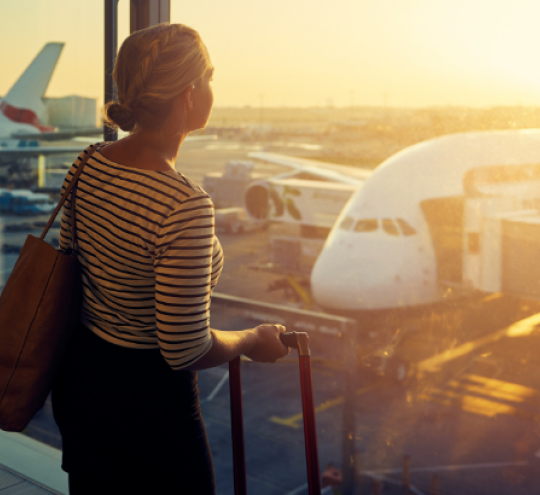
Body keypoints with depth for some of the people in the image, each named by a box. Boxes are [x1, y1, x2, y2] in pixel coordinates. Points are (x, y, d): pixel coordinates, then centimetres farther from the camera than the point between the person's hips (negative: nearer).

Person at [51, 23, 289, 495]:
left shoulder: (88, 164, -5)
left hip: (77, 380, 8)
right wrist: (254, 341, -7)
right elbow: (185, 349, -26)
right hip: (147, 400, -8)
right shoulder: (184, 205, -29)